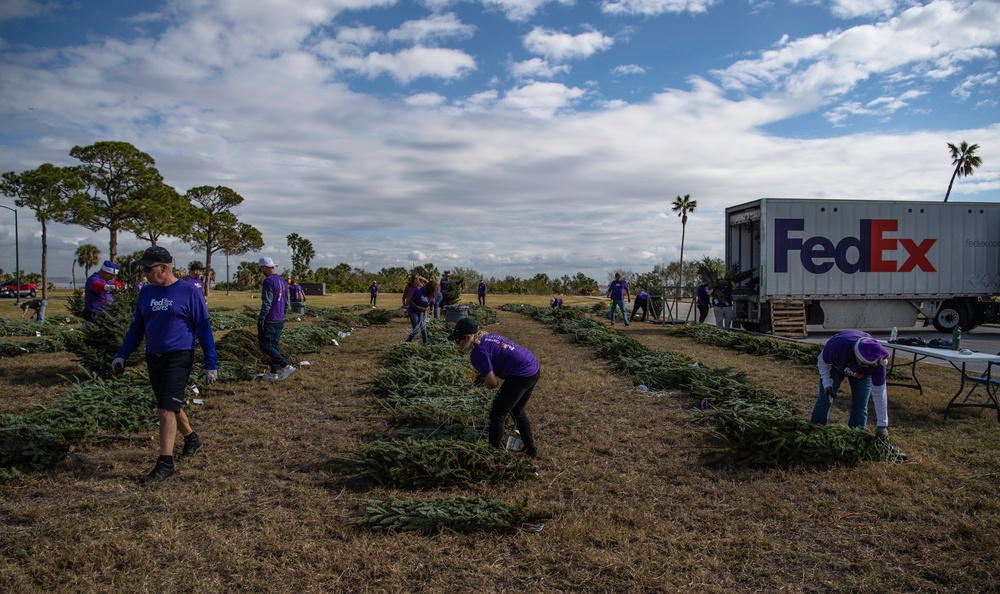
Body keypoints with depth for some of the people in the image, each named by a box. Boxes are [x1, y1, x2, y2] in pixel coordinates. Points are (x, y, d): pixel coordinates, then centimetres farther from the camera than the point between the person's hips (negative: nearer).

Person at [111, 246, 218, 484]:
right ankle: (192, 439, 39)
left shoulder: (189, 292, -7)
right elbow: (136, 328, 19)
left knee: (166, 410, -11)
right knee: (169, 407, 16)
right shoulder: (146, 292, 11)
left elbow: (204, 329, -5)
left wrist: (210, 364, -7)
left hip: (179, 358, -7)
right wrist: (122, 355, 11)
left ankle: (165, 464, -6)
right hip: (153, 358, 7)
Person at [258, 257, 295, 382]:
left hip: (269, 320, -9)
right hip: (280, 320, 9)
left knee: (265, 346, -3)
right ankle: (273, 374, 14)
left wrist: (260, 320, -16)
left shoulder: (268, 281, -15)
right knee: (275, 346, 12)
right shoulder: (282, 281, 13)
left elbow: (266, 303, -20)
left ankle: (286, 366, -12)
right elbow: (286, 303, 17)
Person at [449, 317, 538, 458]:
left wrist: (486, 382, 9)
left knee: (497, 415, 7)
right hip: (534, 369, 9)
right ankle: (530, 450, 36)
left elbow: (493, 383, -14)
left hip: (521, 376, -9)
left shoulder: (478, 351, -14)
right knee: (517, 411, 26)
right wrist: (487, 376, 17)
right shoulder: (488, 337, 12)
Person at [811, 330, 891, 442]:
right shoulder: (838, 346, -45)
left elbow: (879, 394, -29)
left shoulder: (877, 362, -38)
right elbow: (822, 361, -21)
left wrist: (882, 425, -27)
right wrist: (827, 384, -29)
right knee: (825, 399, -7)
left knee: (860, 405, -5)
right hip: (835, 365, -1)